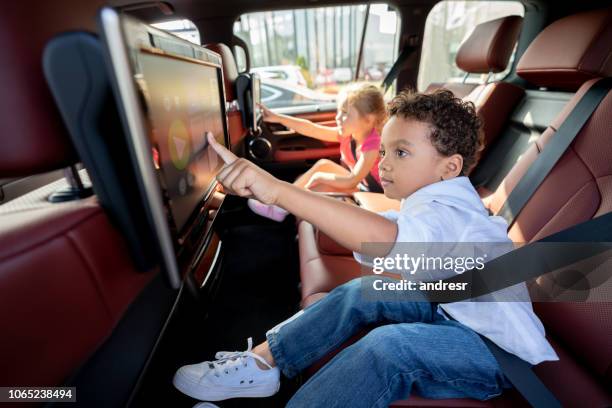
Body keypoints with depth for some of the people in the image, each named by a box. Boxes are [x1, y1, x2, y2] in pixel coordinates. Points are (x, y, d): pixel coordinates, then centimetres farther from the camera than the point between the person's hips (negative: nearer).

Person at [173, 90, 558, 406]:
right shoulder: (435, 201, 2)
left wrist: (276, 189, -56)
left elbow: (383, 238, -51)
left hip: (500, 350, -8)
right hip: (454, 311, 8)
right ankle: (261, 362, 1)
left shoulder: (446, 213, -30)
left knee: (388, 345, -33)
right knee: (360, 293, -5)